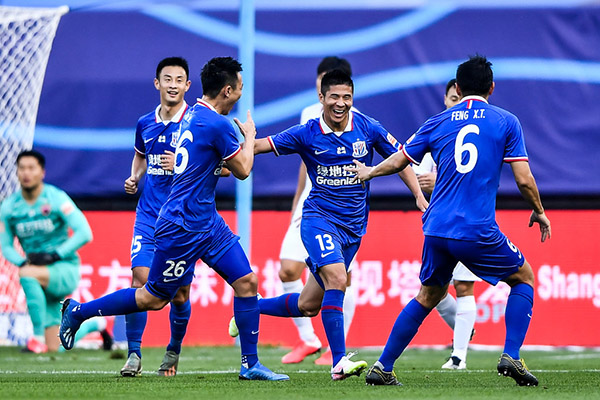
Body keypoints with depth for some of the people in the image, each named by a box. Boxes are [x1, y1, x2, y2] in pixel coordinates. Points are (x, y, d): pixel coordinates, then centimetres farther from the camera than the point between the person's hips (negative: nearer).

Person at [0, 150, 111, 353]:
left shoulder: (56, 198, -11)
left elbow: (84, 233, -15)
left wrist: (55, 255, -21)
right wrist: (23, 262, -12)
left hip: (66, 270, -5)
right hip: (43, 278, 5)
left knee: (27, 275, -36)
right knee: (56, 349, 3)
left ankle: (38, 337, -24)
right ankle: (95, 325, 35)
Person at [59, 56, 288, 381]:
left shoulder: (194, 114, 9)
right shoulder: (217, 124, -21)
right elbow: (243, 171, -7)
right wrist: (250, 136, 8)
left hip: (207, 221, 10)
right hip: (183, 227, -10)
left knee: (246, 281, 3)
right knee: (153, 298, 3)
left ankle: (250, 364, 7)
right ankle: (78, 311, 18)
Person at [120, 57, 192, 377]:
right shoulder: (145, 124, 10)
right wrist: (134, 179, 10)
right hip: (148, 214, 3)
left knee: (179, 291, 0)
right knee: (140, 279, -10)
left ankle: (174, 351, 22)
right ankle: (134, 354, -6)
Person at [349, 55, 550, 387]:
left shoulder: (438, 123, 11)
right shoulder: (506, 122, 3)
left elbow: (397, 162, 20)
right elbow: (523, 179, -2)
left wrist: (369, 172, 41)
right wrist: (539, 212, 16)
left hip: (436, 229, 4)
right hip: (478, 232, -4)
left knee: (428, 296, 22)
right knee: (524, 277, 18)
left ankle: (382, 368, 17)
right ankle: (511, 357, 1)